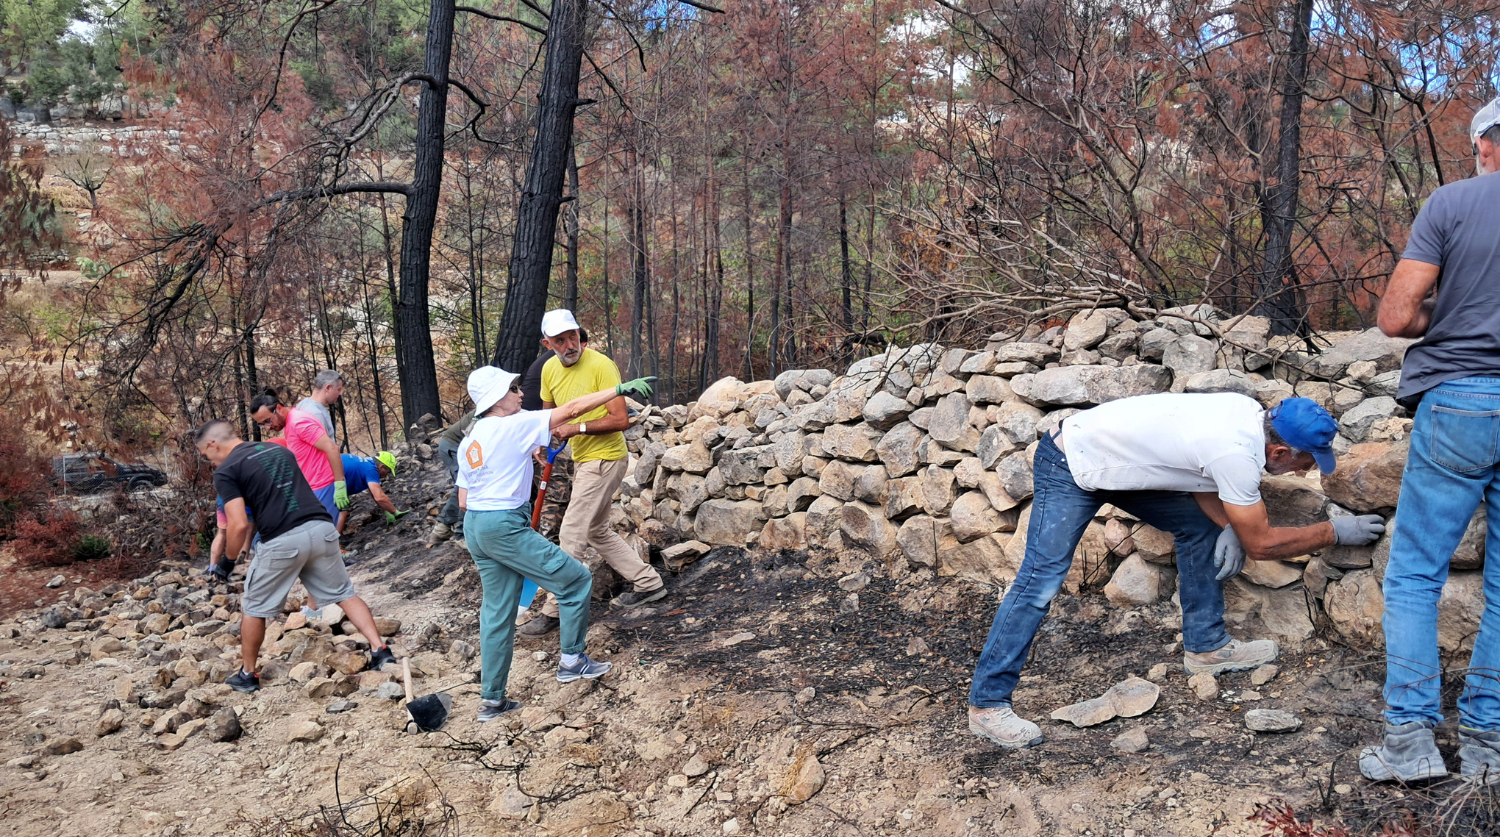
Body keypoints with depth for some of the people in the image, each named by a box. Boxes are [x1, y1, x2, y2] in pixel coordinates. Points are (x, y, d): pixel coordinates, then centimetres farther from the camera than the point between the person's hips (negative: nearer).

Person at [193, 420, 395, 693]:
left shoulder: (226, 471, 1)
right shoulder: (280, 450, 22)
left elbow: (239, 525, -8)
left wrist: (231, 559, 8)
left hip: (282, 542, -5)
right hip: (322, 528, 5)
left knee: (253, 608, 16)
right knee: (344, 593, 16)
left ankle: (247, 674, 28)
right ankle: (380, 651, 6)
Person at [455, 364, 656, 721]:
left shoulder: (469, 442, 13)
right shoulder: (514, 425, -11)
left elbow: (463, 501, 14)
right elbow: (572, 410, -13)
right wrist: (620, 388, -8)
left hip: (475, 527, 9)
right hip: (506, 527, -9)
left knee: (498, 611, 15)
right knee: (576, 579, 3)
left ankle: (491, 699, 20)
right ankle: (571, 661, 12)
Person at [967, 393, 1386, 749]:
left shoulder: (1249, 412, -3)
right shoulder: (1236, 455, -28)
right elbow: (1261, 543, -16)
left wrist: (1228, 526, -6)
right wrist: (1335, 532, -6)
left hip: (1119, 460, 10)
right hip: (1070, 467, -10)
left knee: (1198, 525, 9)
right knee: (1041, 579, -15)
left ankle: (1205, 646, 19)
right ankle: (987, 704, -13)